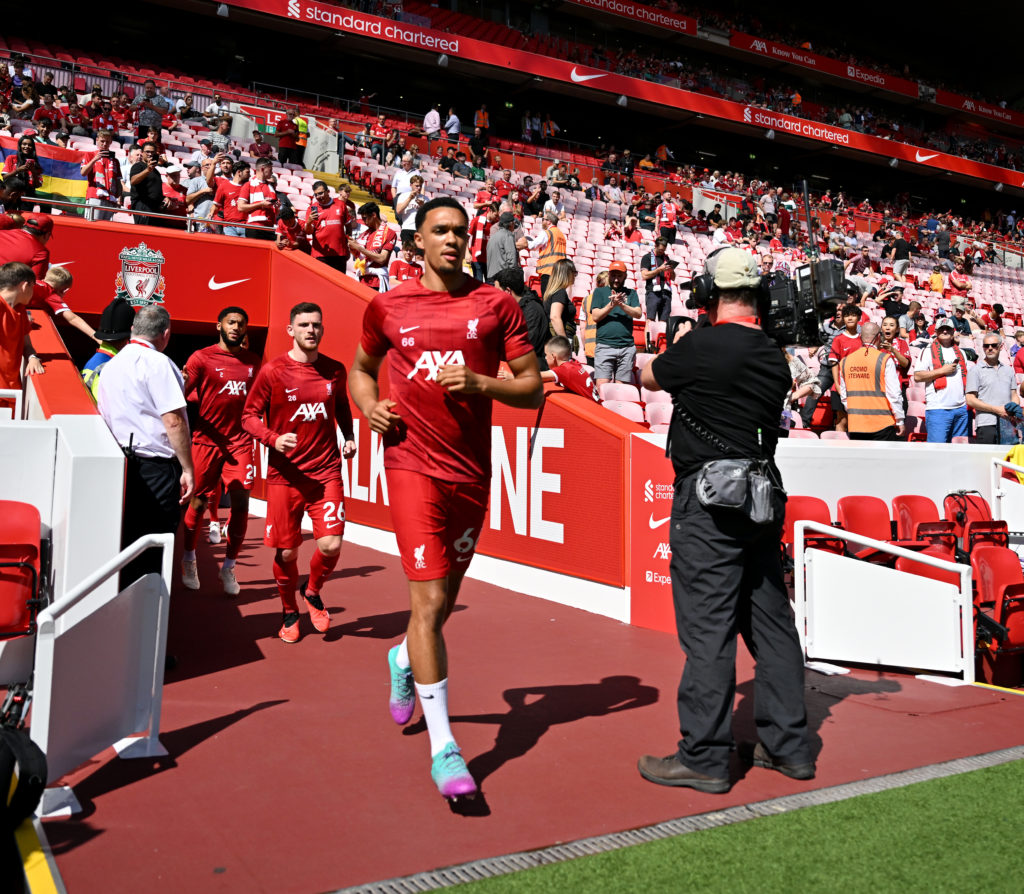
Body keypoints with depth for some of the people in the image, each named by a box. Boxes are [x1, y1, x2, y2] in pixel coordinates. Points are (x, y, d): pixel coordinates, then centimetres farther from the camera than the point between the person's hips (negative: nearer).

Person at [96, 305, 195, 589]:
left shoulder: (110, 365, 16)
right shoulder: (157, 363, -10)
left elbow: (104, 416, 21)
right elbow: (174, 420, -16)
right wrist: (188, 469, -13)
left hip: (120, 467, 8)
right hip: (155, 470, -8)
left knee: (125, 542, 16)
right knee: (152, 553, -2)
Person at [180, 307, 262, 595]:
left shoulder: (253, 362, 12)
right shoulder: (202, 358, -2)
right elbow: (180, 394, -11)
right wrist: (183, 379, -32)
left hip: (241, 441, 3)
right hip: (208, 439, -3)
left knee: (241, 503, -4)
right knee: (198, 502, 5)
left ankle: (229, 567, 10)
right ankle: (189, 558, 27)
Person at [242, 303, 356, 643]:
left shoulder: (335, 370, 6)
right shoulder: (272, 371, -4)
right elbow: (249, 416, -1)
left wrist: (349, 438, 7)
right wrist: (273, 438, -19)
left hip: (327, 472, 2)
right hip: (285, 474, -2)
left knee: (331, 545, -11)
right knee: (286, 552, 5)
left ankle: (313, 592, 23)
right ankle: (290, 612, 32)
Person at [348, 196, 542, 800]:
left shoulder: (498, 305, 4)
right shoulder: (388, 307, 6)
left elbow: (533, 388, 3)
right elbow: (362, 368, 22)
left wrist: (481, 383, -14)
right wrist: (369, 406, 2)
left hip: (473, 471, 2)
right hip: (413, 465, -2)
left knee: (445, 598, 16)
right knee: (430, 600, -10)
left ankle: (404, 660, 50)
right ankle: (443, 746, 1)